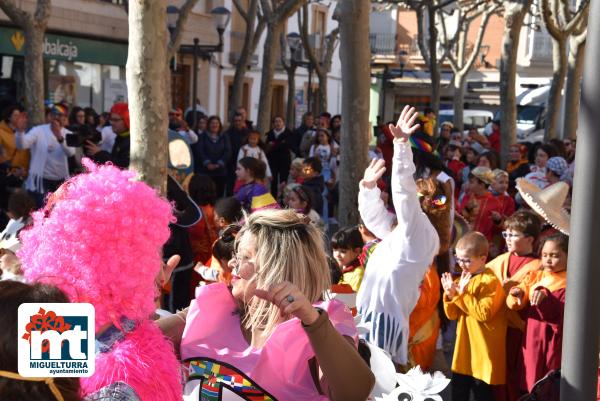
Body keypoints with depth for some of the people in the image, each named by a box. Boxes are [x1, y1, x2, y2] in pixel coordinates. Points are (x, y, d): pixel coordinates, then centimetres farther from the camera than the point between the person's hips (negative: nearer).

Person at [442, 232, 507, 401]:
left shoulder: (490, 282, -13)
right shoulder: (462, 279, 10)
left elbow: (484, 314, -22)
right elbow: (453, 315, 9)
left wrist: (463, 294, -21)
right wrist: (450, 296, -9)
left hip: (483, 350, -7)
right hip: (463, 347, 7)